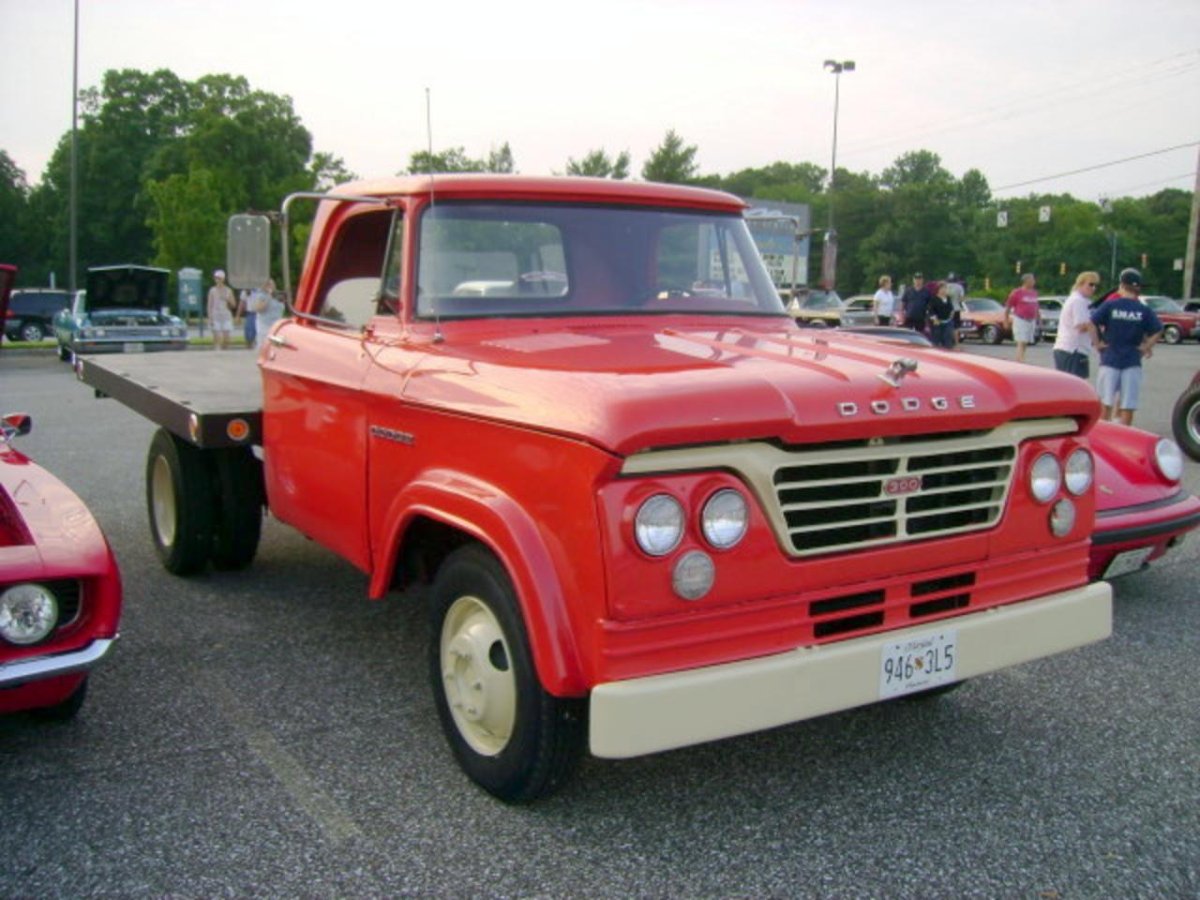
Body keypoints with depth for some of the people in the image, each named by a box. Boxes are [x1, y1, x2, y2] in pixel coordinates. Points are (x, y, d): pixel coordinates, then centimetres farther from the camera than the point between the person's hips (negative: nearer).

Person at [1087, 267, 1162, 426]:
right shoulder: (1144, 310, 1)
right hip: (1133, 361, 1)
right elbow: (1157, 331, -4)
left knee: (1106, 401, 8)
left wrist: (1097, 342, -4)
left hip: (1110, 359, 0)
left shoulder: (1110, 305, -3)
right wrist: (1146, 347, 3)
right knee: (1128, 403, 4)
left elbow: (1091, 323, -12)